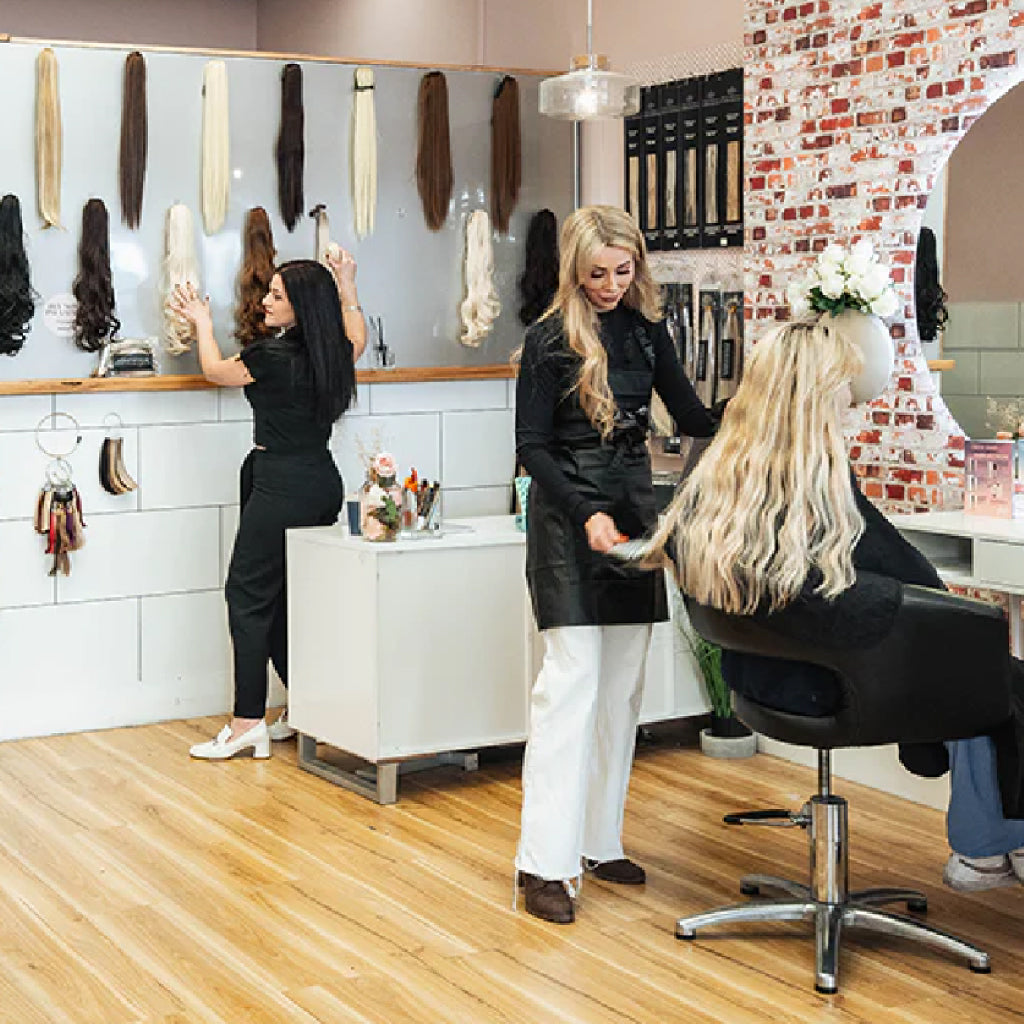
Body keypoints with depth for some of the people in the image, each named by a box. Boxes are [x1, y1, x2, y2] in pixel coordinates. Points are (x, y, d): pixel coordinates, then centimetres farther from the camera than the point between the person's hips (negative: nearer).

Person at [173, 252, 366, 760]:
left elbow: (215, 370, 6)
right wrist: (346, 289, 40)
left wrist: (201, 321, 22)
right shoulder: (333, 353, 5)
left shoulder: (272, 356, -15)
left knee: (248, 594, -2)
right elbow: (356, 340, 32)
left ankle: (248, 723, -1)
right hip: (324, 484, 8)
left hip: (281, 485, -8)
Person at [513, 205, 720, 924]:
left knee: (623, 687, 8)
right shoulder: (551, 339, -7)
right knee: (573, 677, -11)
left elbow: (692, 417, 14)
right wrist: (587, 515, -20)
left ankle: (600, 842, 19)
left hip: (634, 512, 6)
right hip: (568, 519, -6)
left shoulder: (646, 329, 9)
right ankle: (546, 861, -8)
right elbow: (532, 445, -9)